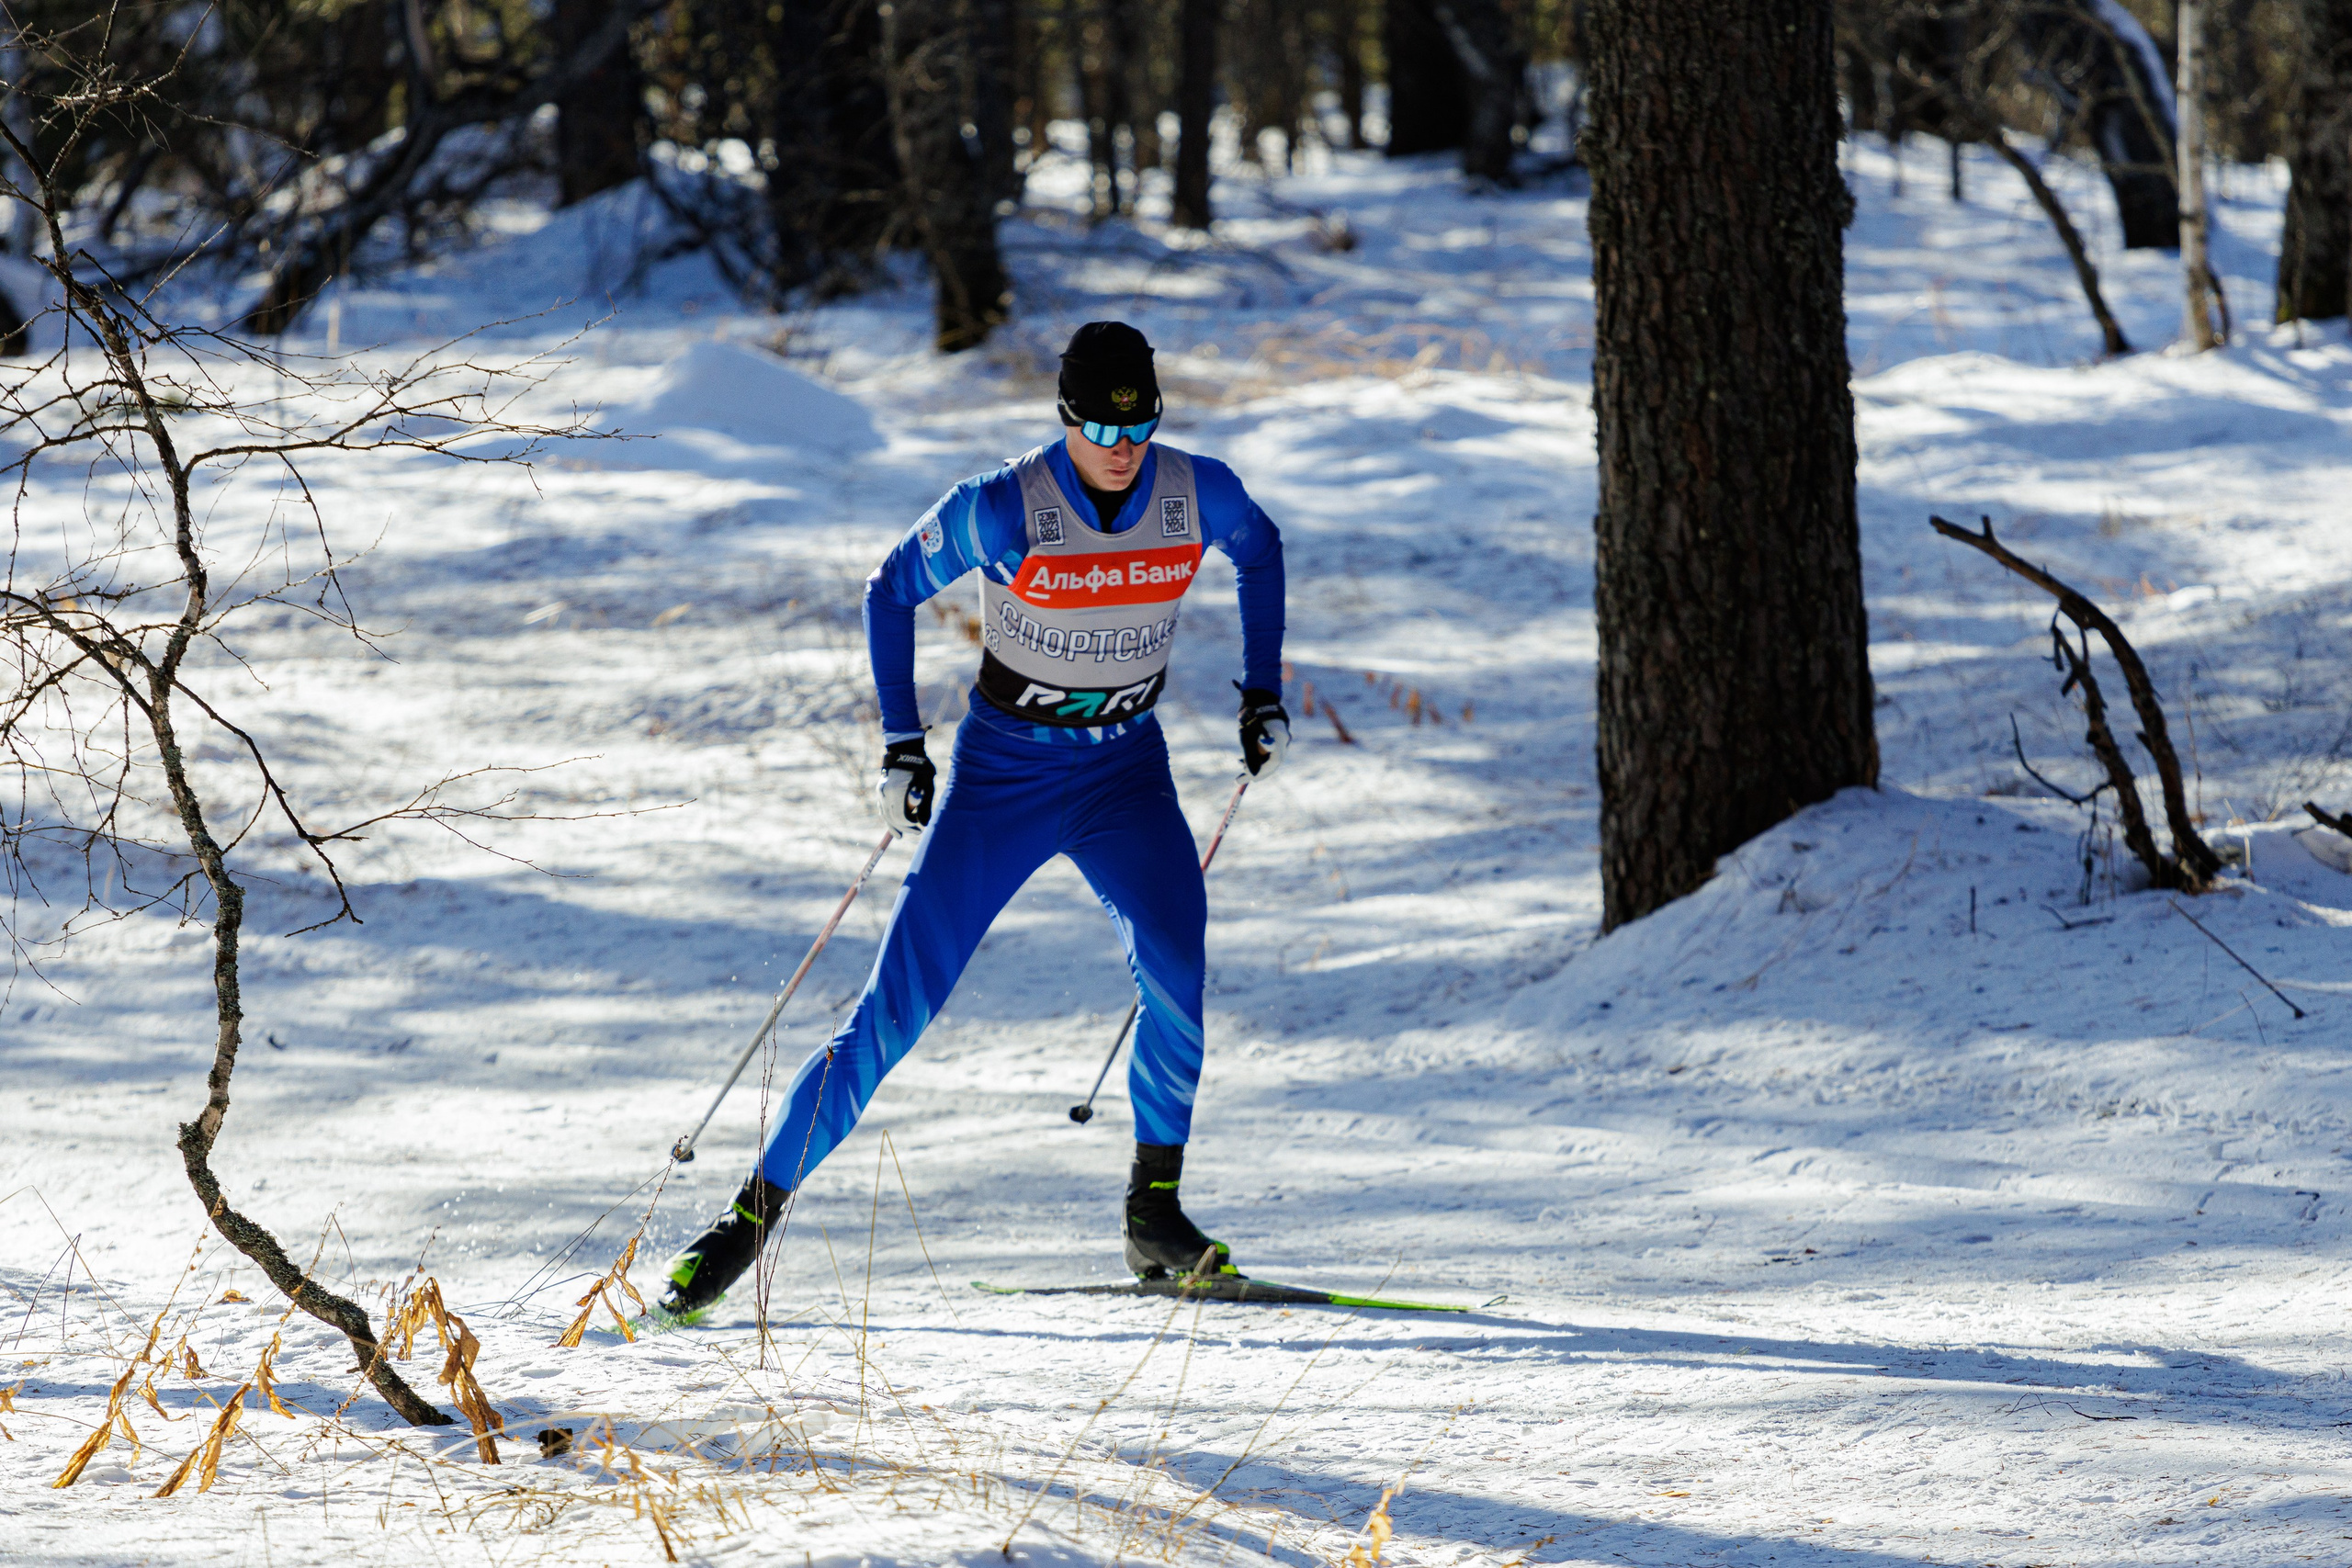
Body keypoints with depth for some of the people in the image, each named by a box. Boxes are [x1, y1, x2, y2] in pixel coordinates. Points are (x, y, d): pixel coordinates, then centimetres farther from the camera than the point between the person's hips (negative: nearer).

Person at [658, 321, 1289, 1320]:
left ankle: (1155, 1213, -11)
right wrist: (901, 744, -8)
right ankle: (757, 1209, 4)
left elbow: (1259, 548, 14)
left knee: (1175, 965, -25)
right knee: (898, 1006, -8)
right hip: (1003, 770, -2)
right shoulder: (1001, 510, -20)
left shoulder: (1199, 494, -10)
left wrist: (1263, 692, 10)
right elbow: (891, 591, -4)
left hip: (1125, 770, 2)